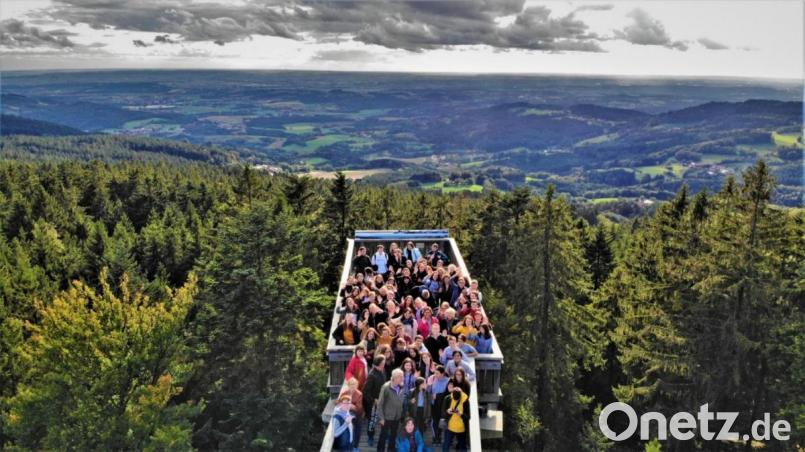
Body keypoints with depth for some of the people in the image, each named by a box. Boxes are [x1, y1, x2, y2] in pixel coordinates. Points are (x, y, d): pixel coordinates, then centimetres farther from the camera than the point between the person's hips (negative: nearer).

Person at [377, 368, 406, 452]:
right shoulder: (386, 387, -17)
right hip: (387, 417, -5)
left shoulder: (401, 387, -2)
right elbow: (380, 403, -13)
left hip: (397, 417, 5)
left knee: (393, 435, 17)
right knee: (383, 436, 6)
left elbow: (402, 402, 7)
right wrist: (381, 417, -14)